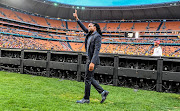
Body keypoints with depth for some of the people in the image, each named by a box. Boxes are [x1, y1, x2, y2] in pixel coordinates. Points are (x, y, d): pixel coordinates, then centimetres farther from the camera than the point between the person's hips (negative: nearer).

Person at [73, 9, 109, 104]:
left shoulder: (97, 36, -14)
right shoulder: (90, 34, 12)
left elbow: (97, 50, -22)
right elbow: (83, 28, 26)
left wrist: (92, 62, -29)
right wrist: (77, 19, 23)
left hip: (93, 60, -9)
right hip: (89, 59, 9)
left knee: (87, 79, -1)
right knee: (90, 78, 14)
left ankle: (86, 99, 11)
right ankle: (103, 92, 19)